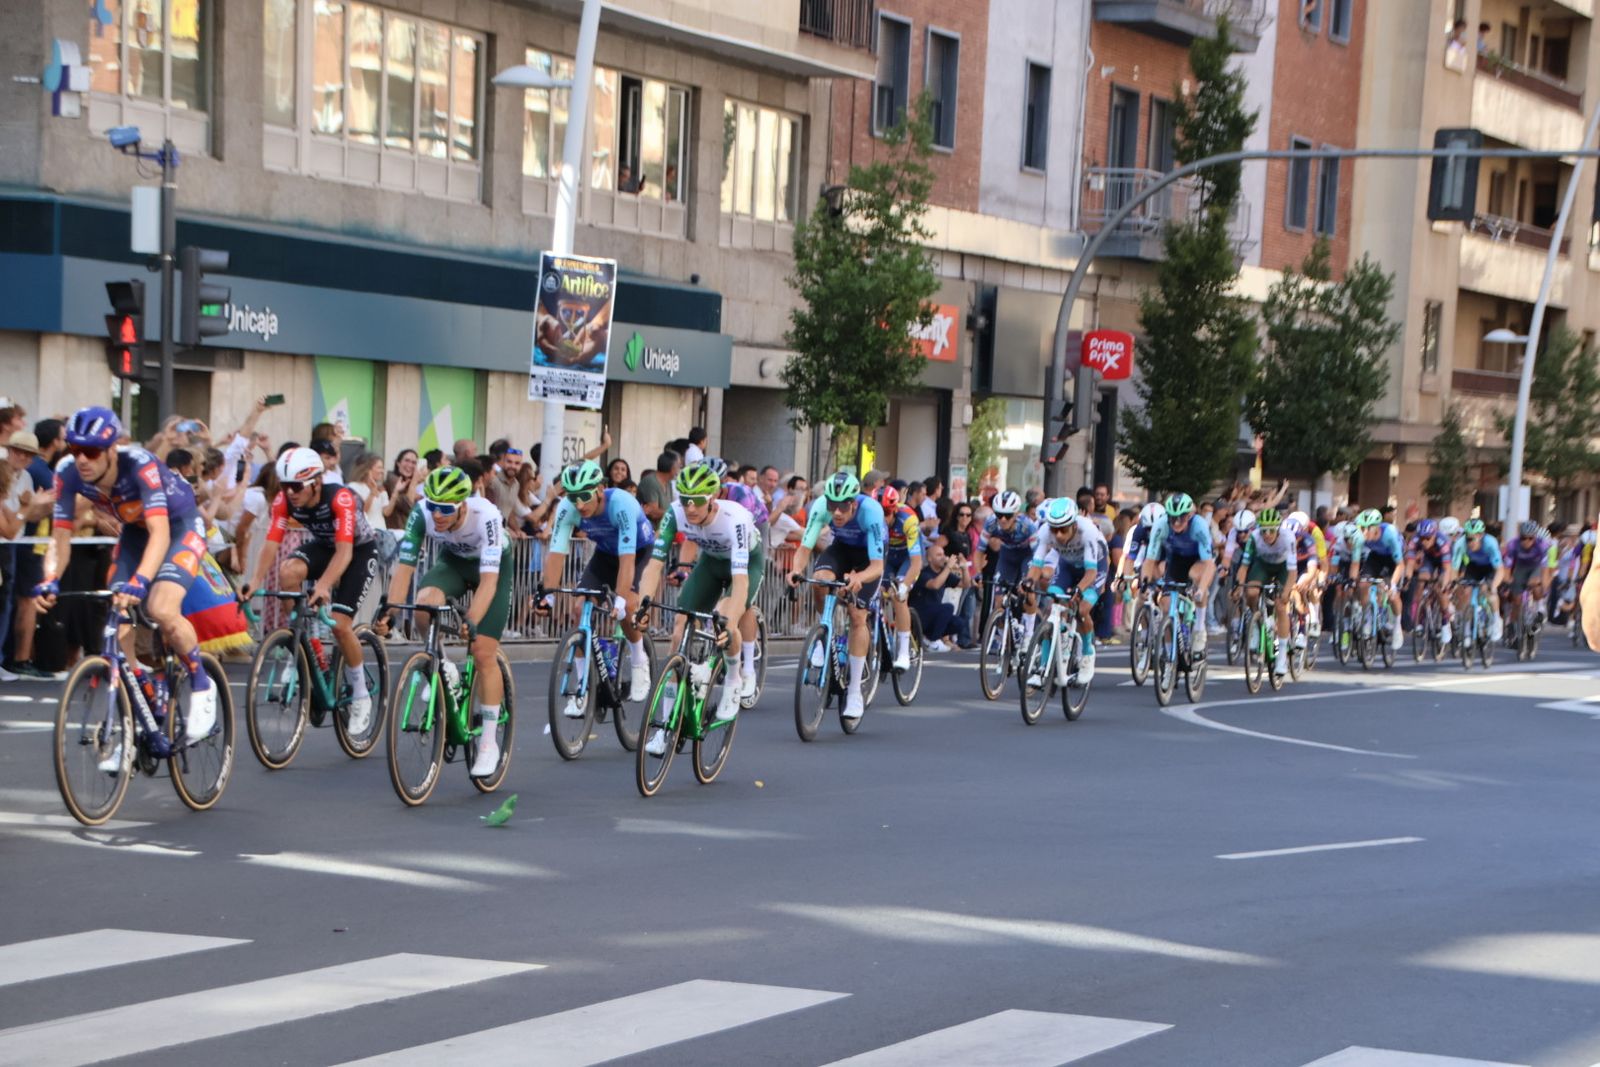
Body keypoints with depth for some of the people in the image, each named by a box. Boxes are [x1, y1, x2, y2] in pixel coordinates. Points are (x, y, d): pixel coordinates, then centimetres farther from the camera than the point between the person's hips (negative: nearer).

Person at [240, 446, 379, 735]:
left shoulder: (341, 498, -35)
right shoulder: (285, 500, -21)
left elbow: (344, 551, -43)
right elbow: (271, 543, -27)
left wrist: (323, 585, -58)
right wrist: (256, 580, -44)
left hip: (360, 550, -5)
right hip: (322, 545, 5)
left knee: (339, 623, -18)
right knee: (287, 572, -29)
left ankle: (360, 697, 2)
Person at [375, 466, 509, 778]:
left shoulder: (485, 516, -38)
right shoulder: (422, 513, -29)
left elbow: (488, 580, -42)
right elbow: (404, 565, -29)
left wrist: (471, 623, -54)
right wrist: (389, 610, -43)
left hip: (493, 567, -3)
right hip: (452, 562, 3)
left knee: (483, 653, -12)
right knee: (424, 603, -31)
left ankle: (489, 741, 0)